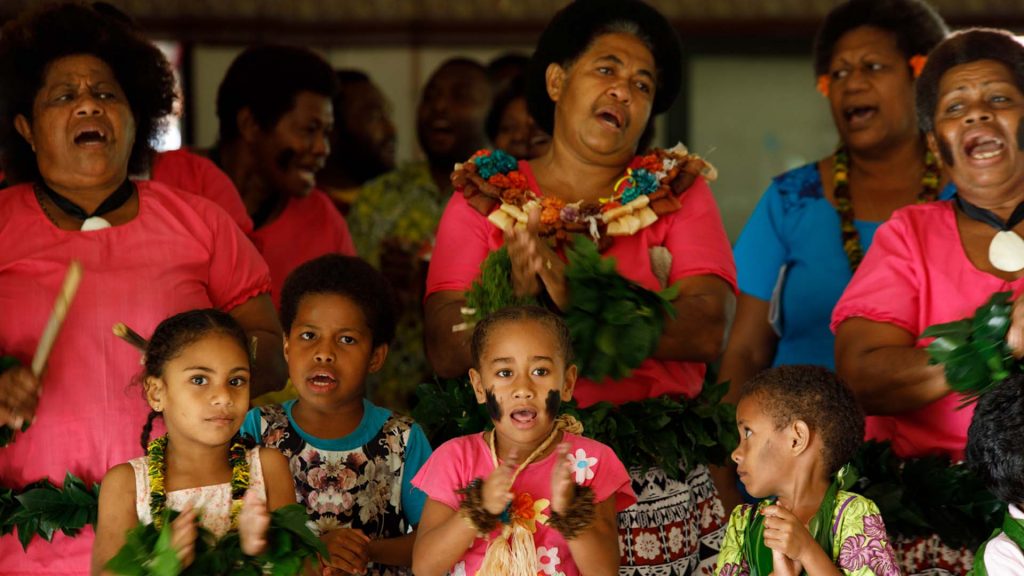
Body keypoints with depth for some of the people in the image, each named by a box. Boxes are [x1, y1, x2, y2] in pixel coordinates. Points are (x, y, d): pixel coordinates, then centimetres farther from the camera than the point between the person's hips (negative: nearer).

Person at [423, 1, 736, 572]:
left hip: (661, 479, 0)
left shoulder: (679, 194, 9)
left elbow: (708, 332, -8)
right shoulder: (485, 200, 9)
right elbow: (447, 352, -3)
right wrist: (515, 298, -21)